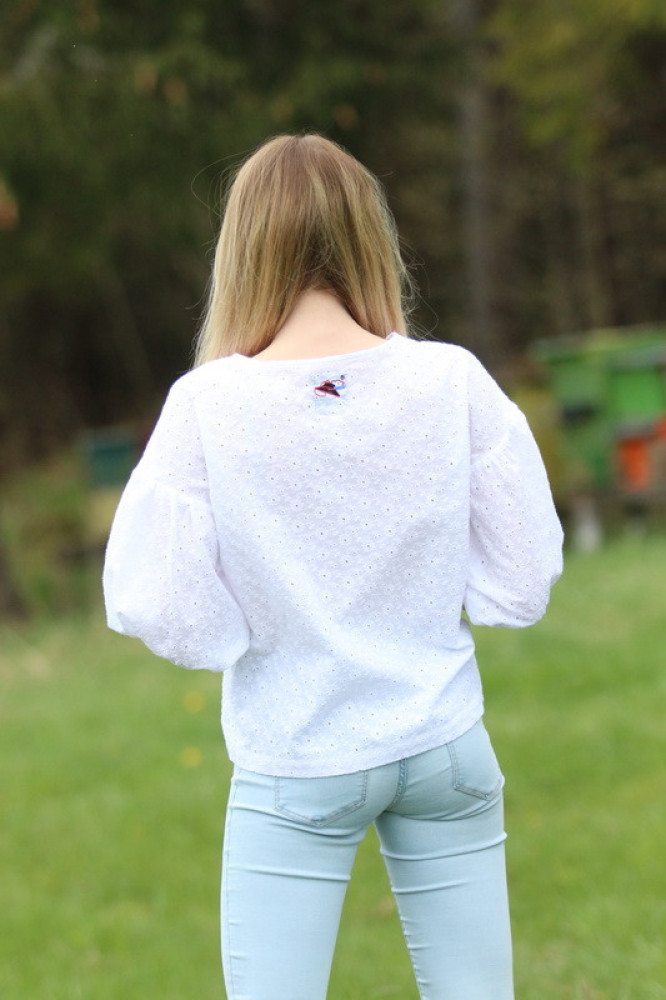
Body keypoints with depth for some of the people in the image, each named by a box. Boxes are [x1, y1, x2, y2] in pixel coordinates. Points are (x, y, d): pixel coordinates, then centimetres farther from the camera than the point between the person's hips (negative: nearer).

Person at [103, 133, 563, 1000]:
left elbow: (163, 614, -11)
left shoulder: (206, 407, -13)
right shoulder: (453, 383, -8)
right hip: (445, 748, 2)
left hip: (295, 769, -2)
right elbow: (522, 587, -3)